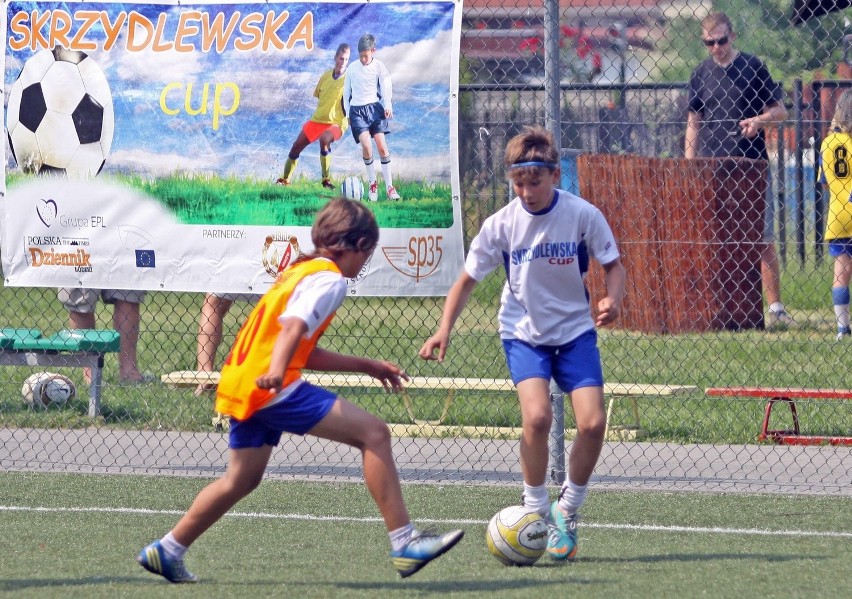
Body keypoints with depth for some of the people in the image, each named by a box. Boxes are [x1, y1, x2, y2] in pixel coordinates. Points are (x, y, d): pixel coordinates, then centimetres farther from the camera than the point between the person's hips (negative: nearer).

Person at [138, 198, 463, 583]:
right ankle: (404, 544, -15)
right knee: (373, 433, -11)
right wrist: (277, 369, -39)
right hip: (273, 388, -10)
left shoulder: (299, 271, 25)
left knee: (243, 479, 22)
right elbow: (294, 326, -24)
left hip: (242, 385, 10)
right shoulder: (329, 279, -5)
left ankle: (166, 552, 27)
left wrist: (366, 366, 30)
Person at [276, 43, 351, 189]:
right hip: (317, 119, 6)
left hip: (336, 123, -6)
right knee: (296, 147, 5)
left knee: (324, 139, -37)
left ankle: (326, 180, -27)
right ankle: (284, 179, 25)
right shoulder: (326, 76, 6)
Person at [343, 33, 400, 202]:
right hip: (357, 110, 1)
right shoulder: (352, 68, 8)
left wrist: (388, 105, -18)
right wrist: (347, 112, 14)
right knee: (366, 145, -16)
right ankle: (372, 183, 1)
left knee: (382, 146, -10)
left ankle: (389, 186, -5)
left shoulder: (379, 66, 1)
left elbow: (386, 87, -3)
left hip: (374, 106, -1)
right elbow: (347, 90, 16)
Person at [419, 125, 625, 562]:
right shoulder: (501, 224, -12)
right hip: (523, 333, -1)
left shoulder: (583, 215, -13)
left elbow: (613, 265, 0)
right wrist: (444, 330, -13)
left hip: (575, 330, 1)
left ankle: (568, 512, 12)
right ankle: (536, 512, -6)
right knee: (536, 415, -24)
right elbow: (467, 280, -1)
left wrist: (612, 299, -21)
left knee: (593, 423, -12)